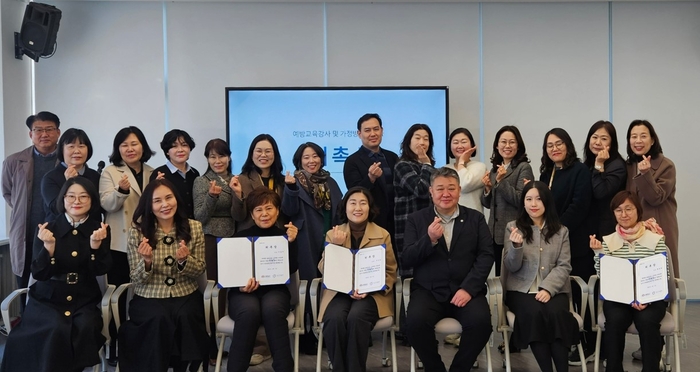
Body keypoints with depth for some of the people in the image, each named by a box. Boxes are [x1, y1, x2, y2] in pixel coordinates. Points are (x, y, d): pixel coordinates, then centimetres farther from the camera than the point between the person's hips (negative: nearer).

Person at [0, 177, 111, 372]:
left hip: (84, 300, 1)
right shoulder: (46, 230, -3)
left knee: (86, 326, -29)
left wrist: (96, 244, -26)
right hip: (48, 299, -1)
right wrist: (49, 246, -25)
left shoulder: (100, 230, 0)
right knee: (57, 329, -30)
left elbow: (100, 270, -8)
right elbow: (38, 274, -8)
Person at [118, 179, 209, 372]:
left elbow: (198, 272, 3)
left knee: (185, 316, -29)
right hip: (148, 298, -1)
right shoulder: (137, 231, -4)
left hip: (186, 296, 1)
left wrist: (184, 260, -19)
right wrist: (147, 262, -24)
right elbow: (137, 281, -2)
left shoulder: (194, 227, 1)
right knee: (160, 318, -31)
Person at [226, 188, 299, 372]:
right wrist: (240, 285, -16)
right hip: (243, 292, 0)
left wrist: (292, 242, -16)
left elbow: (292, 269, -4)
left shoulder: (284, 235, 10)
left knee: (272, 309, -37)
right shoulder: (240, 237, 9)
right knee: (249, 311, -36)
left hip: (275, 290, 0)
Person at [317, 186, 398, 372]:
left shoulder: (383, 235, 6)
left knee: (356, 317, -33)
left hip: (372, 293, -1)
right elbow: (324, 270, 2)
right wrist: (336, 246, -13)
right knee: (334, 319, -31)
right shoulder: (333, 234, 9)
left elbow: (390, 272, 4)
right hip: (339, 291, 1)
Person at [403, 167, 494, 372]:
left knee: (481, 322, -28)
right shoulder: (416, 220, 8)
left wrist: (468, 288, -14)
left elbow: (486, 255, 1)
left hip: (466, 290, 1)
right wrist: (429, 239, -18)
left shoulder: (476, 218, 10)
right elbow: (407, 260, 0)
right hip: (428, 290, 0)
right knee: (416, 320, -29)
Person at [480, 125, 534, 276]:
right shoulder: (495, 169, 12)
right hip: (496, 232, 7)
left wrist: (501, 181, -22)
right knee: (499, 275, 13)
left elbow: (521, 201, -16)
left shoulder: (524, 167, -7)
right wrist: (488, 188, -4)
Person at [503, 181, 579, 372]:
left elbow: (564, 266, 3)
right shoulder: (513, 227, 7)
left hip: (553, 289, 1)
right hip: (521, 289, -1)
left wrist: (548, 289, -15)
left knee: (555, 313, -32)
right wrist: (517, 246, -20)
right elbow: (512, 267, 2)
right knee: (534, 313, -32)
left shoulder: (561, 231, 11)